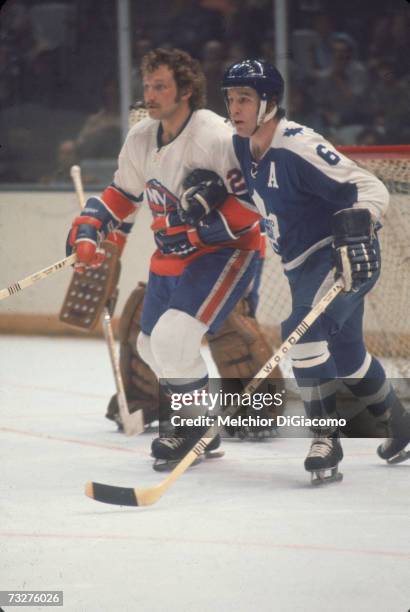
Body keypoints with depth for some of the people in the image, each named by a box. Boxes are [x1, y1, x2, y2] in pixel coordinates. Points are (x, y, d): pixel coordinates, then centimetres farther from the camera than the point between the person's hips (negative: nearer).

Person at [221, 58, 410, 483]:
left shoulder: (298, 148, -26)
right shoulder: (244, 146, -1)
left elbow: (370, 188, -28)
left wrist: (358, 224, -46)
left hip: (345, 259, -10)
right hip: (305, 265, 10)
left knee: (304, 329, -30)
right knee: (345, 354, 21)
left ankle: (325, 441, -22)